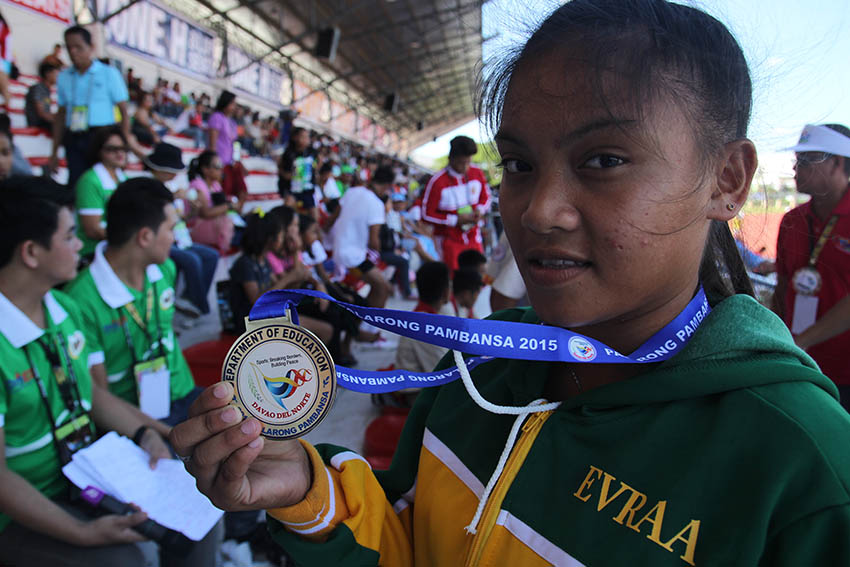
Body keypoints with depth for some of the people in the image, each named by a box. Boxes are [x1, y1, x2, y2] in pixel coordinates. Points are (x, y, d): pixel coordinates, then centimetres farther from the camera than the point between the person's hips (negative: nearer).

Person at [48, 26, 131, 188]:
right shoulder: (64, 77, 13)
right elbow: (61, 114, 17)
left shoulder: (109, 74, 2)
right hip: (73, 139, 4)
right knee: (75, 185, -2)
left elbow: (124, 112, -1)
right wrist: (54, 153, 15)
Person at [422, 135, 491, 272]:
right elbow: (427, 214, -13)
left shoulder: (477, 174, -3)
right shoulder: (437, 182, -18)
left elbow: (486, 198, 14)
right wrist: (456, 220, -18)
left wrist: (479, 211, -10)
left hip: (473, 237, 4)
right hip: (449, 240, -4)